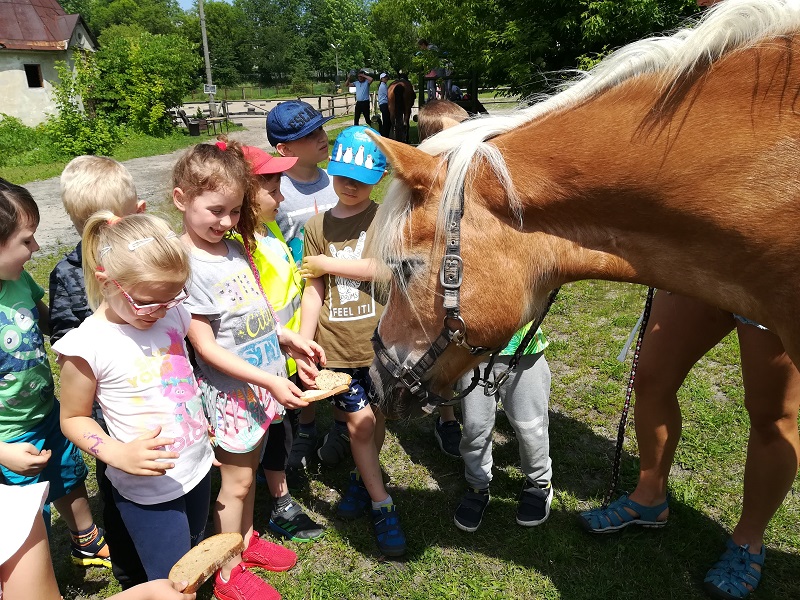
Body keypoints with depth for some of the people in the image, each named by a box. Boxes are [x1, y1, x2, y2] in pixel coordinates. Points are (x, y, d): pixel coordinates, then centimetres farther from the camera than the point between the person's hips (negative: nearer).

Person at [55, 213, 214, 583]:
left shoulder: (172, 314, -5)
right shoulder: (88, 345, -22)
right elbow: (73, 418, -9)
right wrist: (119, 454, -25)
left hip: (198, 466, 6)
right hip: (147, 486, -6)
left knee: (194, 560, 25)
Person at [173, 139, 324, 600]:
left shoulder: (234, 246, 1)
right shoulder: (187, 265, -21)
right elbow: (206, 346, -20)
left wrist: (290, 339, 2)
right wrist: (269, 382, -22)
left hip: (266, 379, 7)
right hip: (233, 389, -7)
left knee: (249, 467, 23)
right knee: (237, 479, 10)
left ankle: (247, 539, 45)